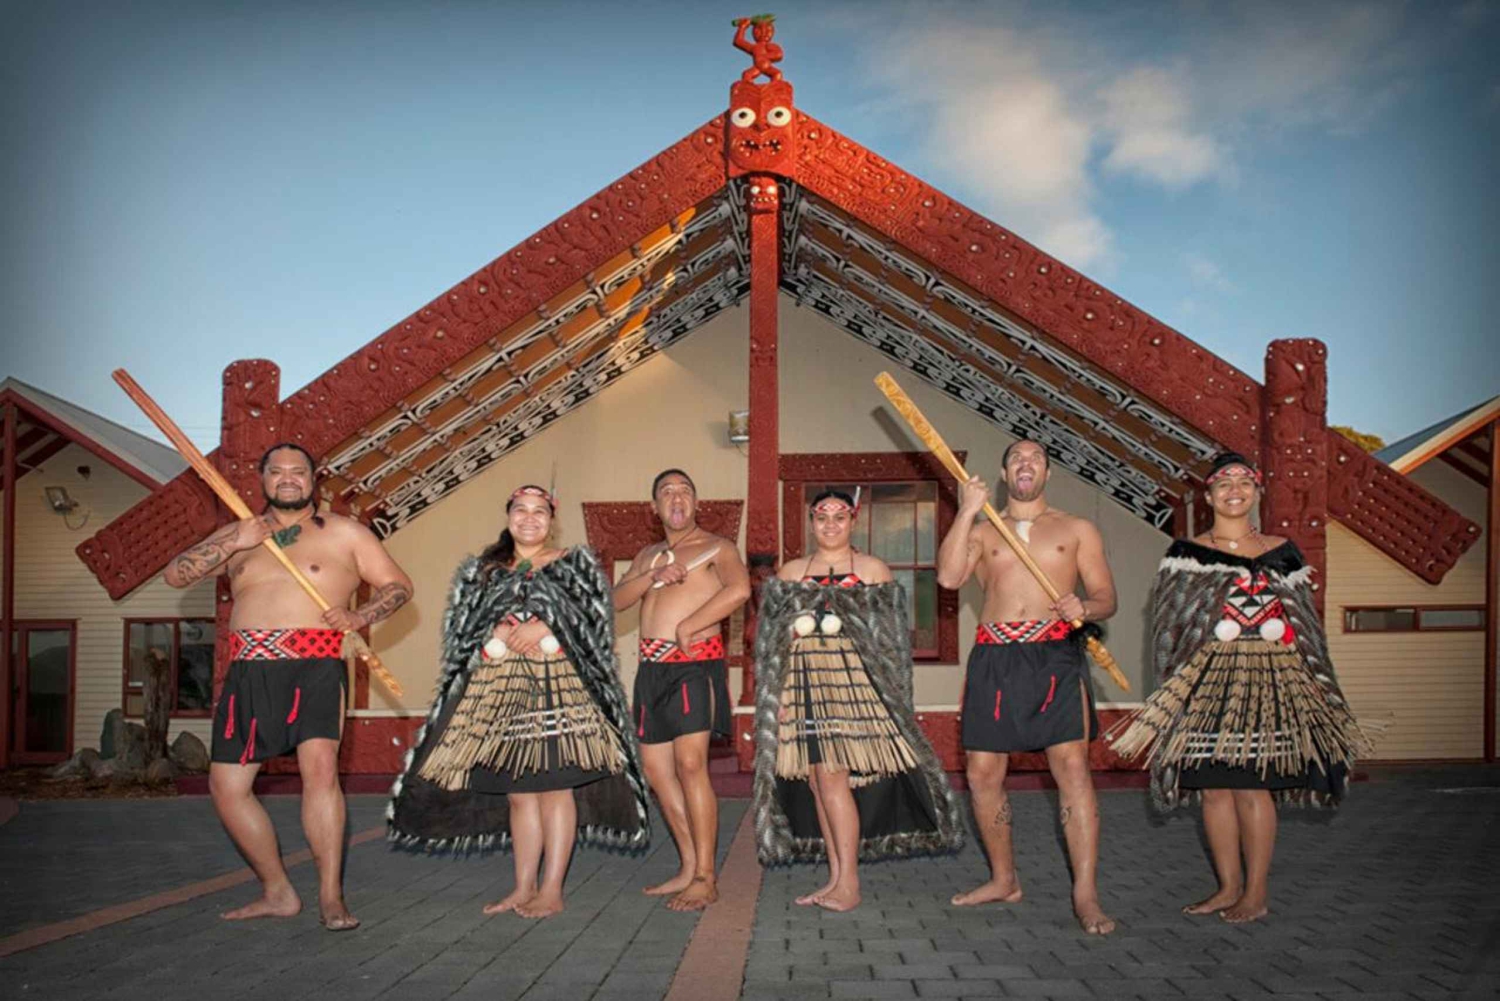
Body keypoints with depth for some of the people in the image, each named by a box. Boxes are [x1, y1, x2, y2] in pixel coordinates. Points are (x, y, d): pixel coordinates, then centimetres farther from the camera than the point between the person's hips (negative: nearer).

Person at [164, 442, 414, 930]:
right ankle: (277, 893, 18)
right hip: (250, 671, 5)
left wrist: (359, 617, -10)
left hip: (315, 667, -4)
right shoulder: (239, 534, 18)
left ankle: (331, 896, -15)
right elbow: (175, 574, 9)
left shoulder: (343, 533, 8)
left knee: (320, 766, -24)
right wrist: (232, 544, -6)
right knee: (226, 785, 3)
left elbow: (399, 586, 8)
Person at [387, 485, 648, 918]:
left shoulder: (574, 564, 10)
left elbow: (592, 617, -3)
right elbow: (460, 625, 7)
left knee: (554, 786, -6)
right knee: (517, 792, 7)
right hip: (500, 688, 3)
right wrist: (499, 632, -10)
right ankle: (524, 887, 16)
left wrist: (544, 626, -13)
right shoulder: (482, 571, 17)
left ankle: (551, 891, 0)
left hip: (557, 684, -3)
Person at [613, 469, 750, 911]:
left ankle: (705, 879, -8)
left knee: (689, 764, -14)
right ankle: (689, 869, 17)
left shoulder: (716, 547, 2)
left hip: (694, 663, -7)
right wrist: (653, 576, -10)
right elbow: (617, 600, 8)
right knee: (657, 769, 7)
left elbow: (738, 589, -18)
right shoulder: (648, 555, 22)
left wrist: (688, 626, -16)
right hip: (653, 667, 7)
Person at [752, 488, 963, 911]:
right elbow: (771, 638, 14)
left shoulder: (873, 570, 5)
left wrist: (889, 694, -4)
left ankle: (848, 883, -3)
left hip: (852, 683, -4)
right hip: (804, 686, 4)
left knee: (832, 777, -11)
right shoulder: (790, 572, 14)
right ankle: (835, 877, 13)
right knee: (818, 782, 4)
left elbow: (892, 636, 4)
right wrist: (777, 696, 6)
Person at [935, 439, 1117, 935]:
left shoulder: (1078, 530, 14)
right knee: (983, 773, 3)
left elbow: (1106, 597, 10)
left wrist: (1084, 607, -14)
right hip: (994, 657, 2)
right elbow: (948, 576, -2)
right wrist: (967, 511, -5)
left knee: (1072, 766, -13)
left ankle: (1086, 895, -8)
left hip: (1056, 655, -2)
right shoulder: (982, 531, 16)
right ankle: (1004, 880, 21)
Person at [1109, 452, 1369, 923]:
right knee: (1214, 787, 4)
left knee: (1253, 786, -3)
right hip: (1206, 681, 1)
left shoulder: (1283, 553, 9)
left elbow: (1304, 625, 13)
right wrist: (1176, 685, -3)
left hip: (1267, 681, -1)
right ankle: (1229, 887, 17)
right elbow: (1168, 621, 3)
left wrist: (1311, 686, 9)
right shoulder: (1186, 552, 6)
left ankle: (1257, 892, 9)